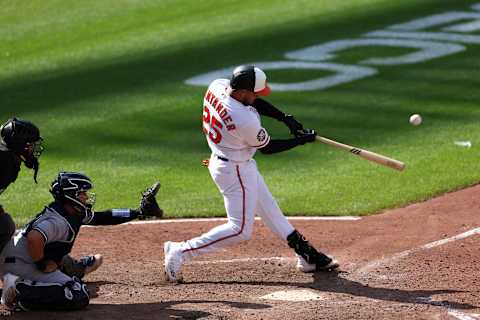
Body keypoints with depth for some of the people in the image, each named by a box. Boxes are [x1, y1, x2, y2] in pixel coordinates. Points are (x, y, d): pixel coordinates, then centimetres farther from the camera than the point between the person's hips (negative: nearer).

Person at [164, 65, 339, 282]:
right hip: (236, 172, -10)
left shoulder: (217, 86, -13)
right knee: (240, 230, -1)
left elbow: (253, 102, 4)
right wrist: (301, 141, -4)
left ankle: (306, 255, 29)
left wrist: (286, 118, -3)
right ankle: (180, 252, -1)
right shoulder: (246, 121, -34)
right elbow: (267, 148, -15)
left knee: (269, 209, 18)